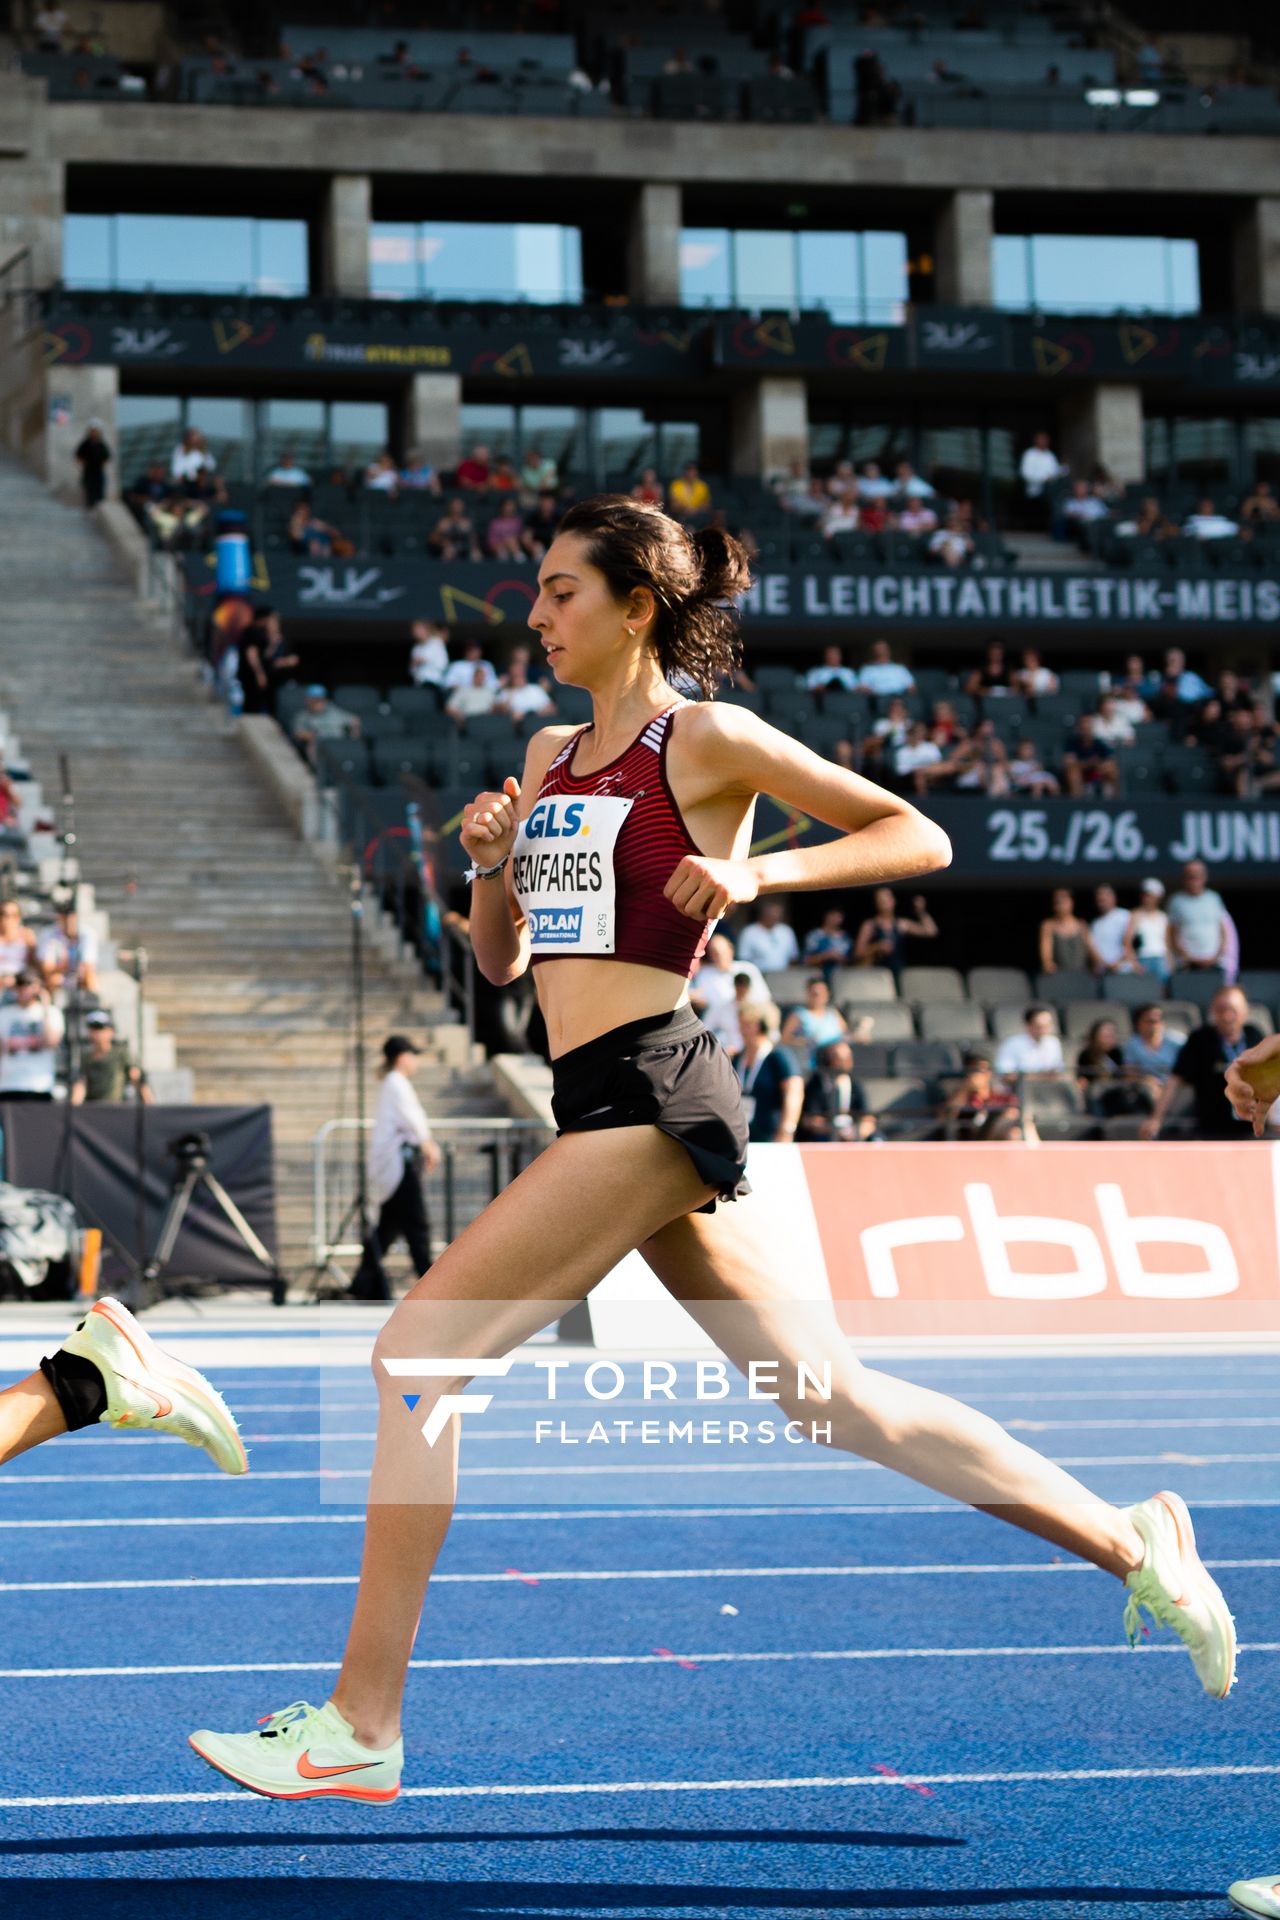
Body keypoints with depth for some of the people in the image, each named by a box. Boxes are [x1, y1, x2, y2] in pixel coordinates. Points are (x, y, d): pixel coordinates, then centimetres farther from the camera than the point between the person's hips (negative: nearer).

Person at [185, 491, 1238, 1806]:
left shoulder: (706, 739, -3)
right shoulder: (550, 755, 19)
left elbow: (918, 837, -2)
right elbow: (500, 960, 22)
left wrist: (755, 873, -14)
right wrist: (489, 864, 3)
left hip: (652, 1092, -9)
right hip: (606, 1105, 9)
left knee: (414, 1356, -12)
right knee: (839, 1401, 10)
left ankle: (360, 1727, -9)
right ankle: (1129, 1543, 19)